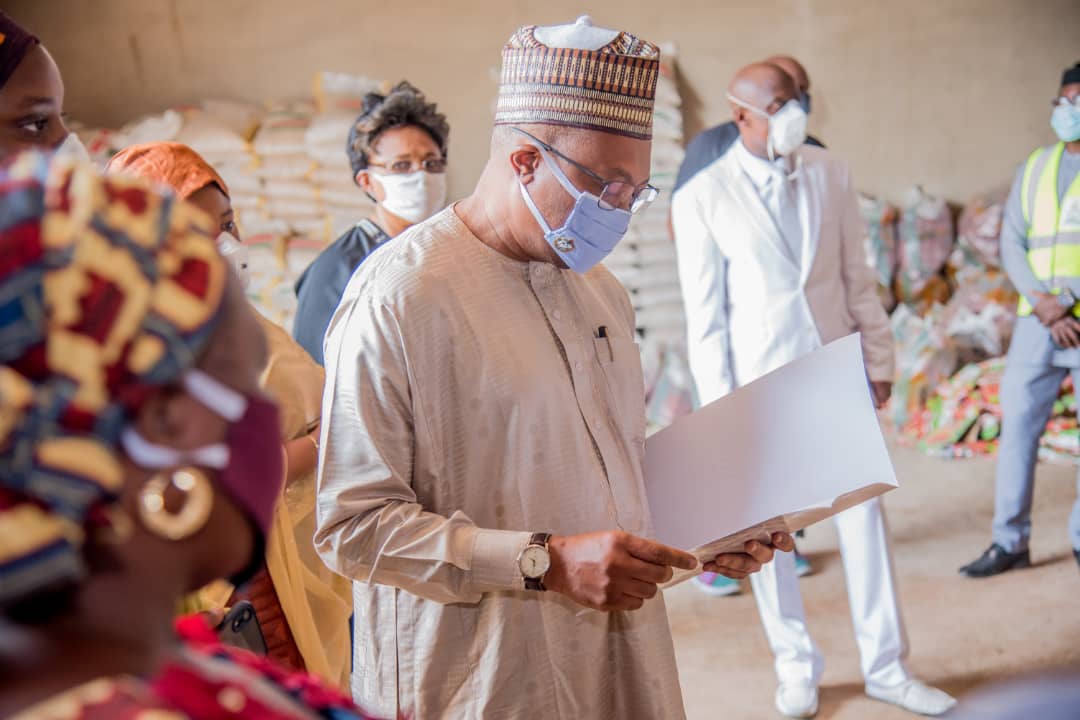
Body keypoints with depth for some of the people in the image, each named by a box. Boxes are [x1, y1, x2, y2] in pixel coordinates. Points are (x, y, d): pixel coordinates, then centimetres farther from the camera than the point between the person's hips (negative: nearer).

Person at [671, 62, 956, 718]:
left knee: (864, 515, 7)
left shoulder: (830, 173, 3)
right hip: (759, 381, -3)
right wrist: (720, 403, -6)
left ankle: (886, 667, 22)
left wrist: (879, 360, 7)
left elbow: (857, 277, 8)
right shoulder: (701, 199, -7)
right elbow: (705, 314, -6)